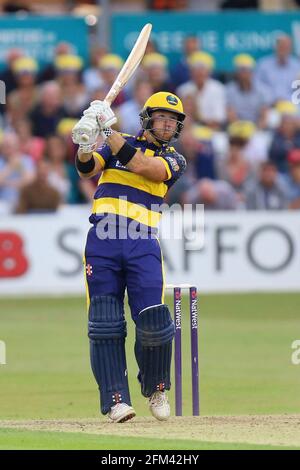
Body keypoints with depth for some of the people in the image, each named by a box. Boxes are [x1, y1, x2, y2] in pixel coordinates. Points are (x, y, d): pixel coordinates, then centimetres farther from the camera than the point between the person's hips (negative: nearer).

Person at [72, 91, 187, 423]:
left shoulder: (174, 160, 11)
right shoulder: (116, 145, 15)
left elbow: (142, 166, -9)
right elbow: (87, 169, -1)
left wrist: (108, 131, -16)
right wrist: (85, 144, -23)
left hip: (143, 245, 0)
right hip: (102, 240, 1)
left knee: (153, 322, -11)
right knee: (104, 323, -7)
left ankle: (155, 387, 14)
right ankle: (115, 399, -5)